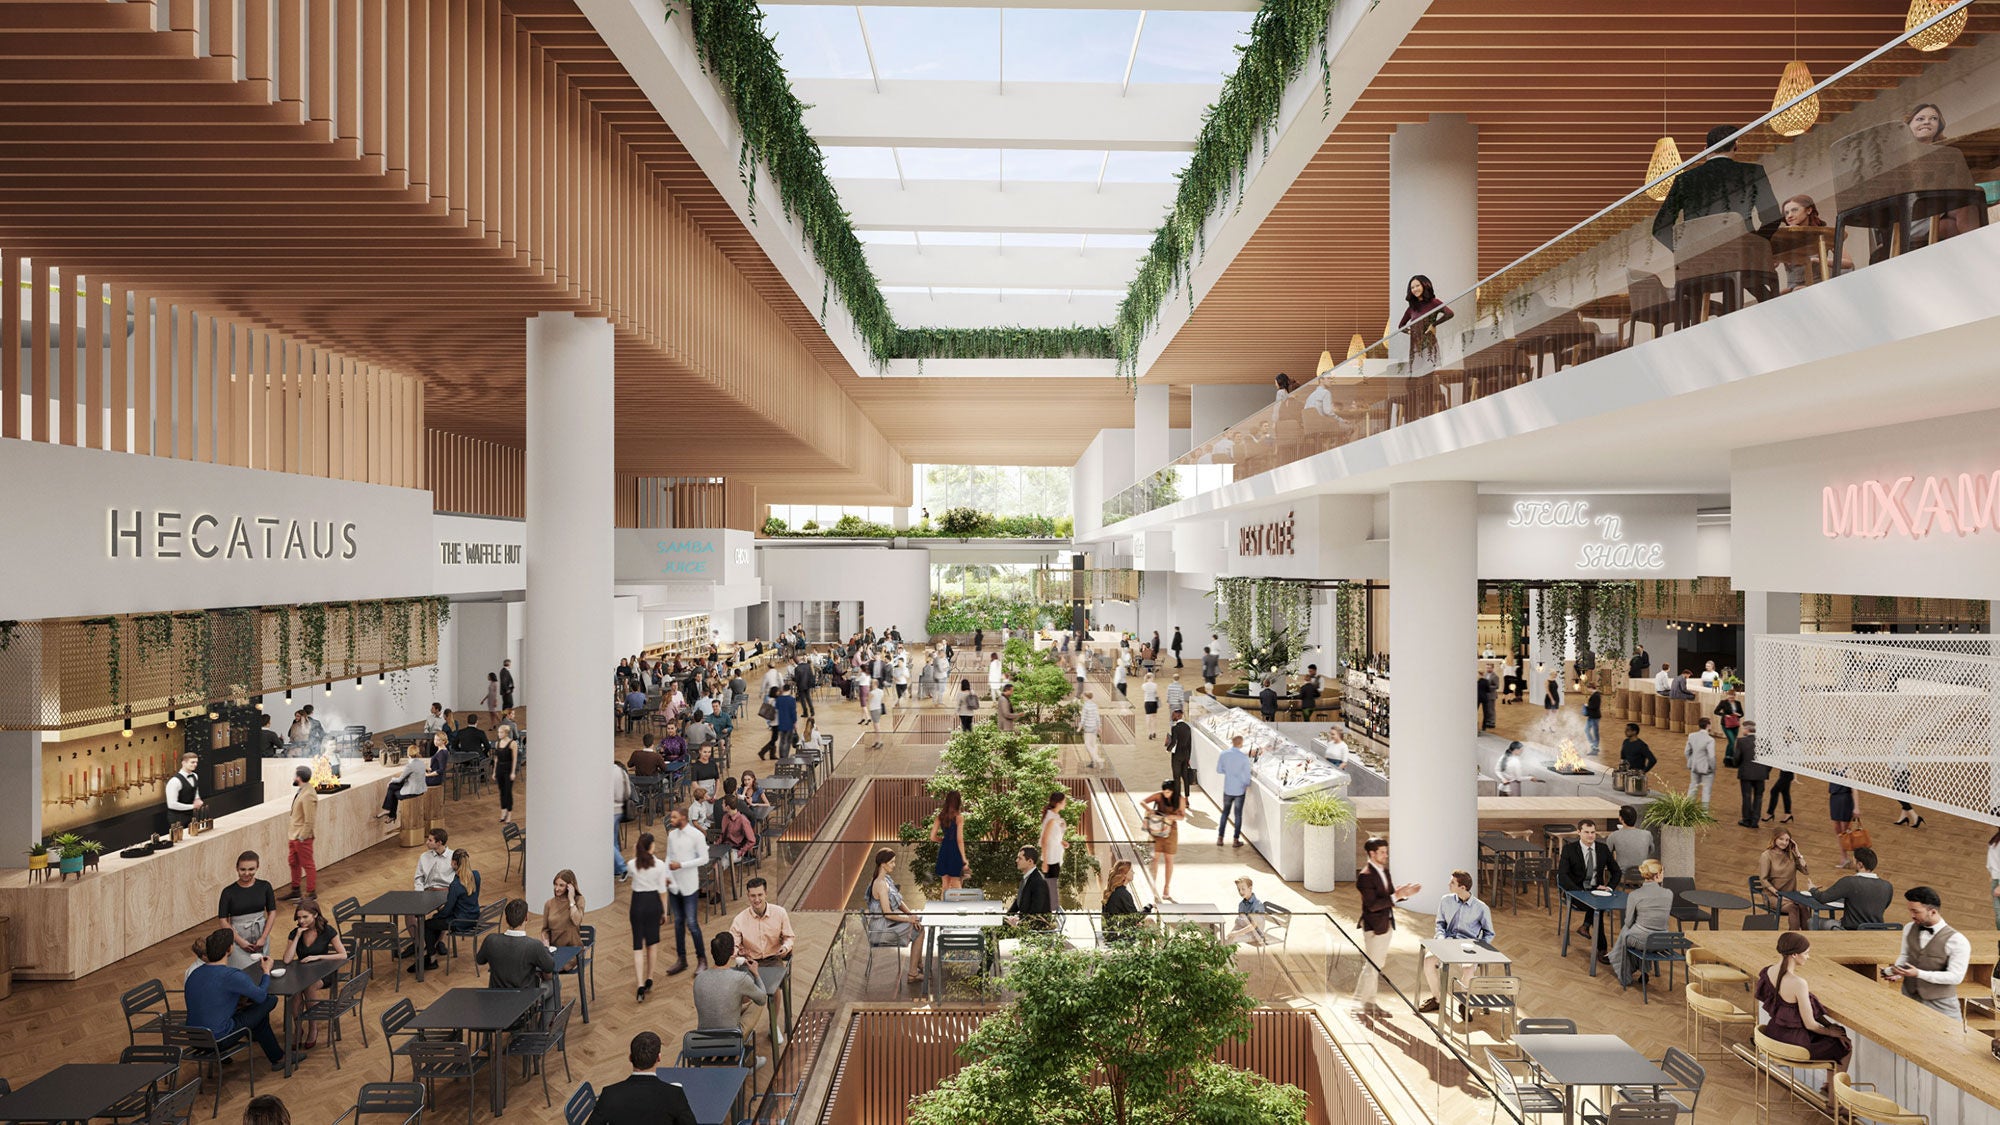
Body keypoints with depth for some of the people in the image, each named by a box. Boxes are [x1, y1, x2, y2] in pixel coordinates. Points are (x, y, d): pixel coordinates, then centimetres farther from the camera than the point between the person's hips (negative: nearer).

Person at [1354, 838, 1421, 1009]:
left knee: (1377, 966, 16)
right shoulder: (1365, 876, -20)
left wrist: (1404, 893, -5)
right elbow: (1372, 905, -25)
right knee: (1371, 966, -4)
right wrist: (1396, 896, -28)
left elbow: (1390, 897, 13)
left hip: (1387, 925, 9)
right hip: (1374, 928, -9)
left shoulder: (1385, 872, 9)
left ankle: (1369, 1001, 27)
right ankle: (1358, 1002, 6)